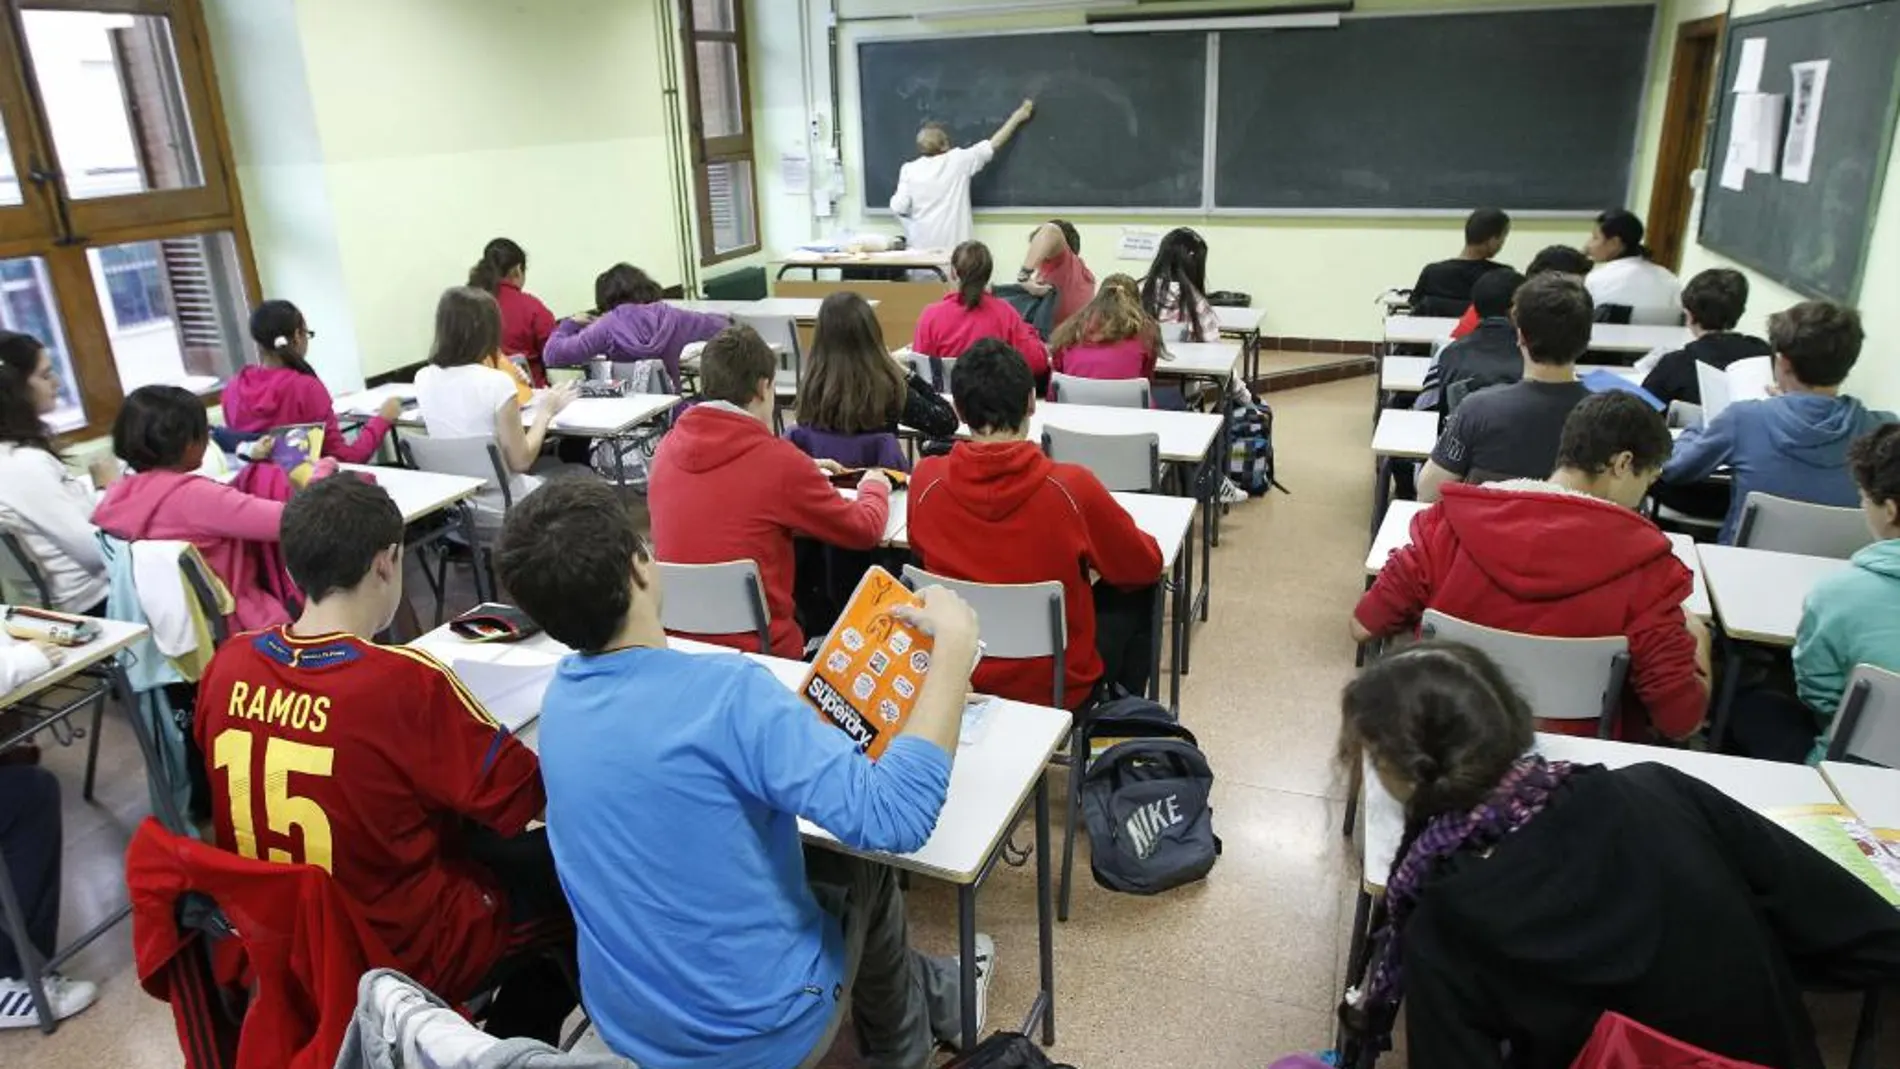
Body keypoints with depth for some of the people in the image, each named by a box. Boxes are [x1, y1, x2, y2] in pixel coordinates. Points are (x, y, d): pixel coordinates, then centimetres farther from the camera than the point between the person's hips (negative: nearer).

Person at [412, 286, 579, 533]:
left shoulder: (423, 380, -4)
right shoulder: (497, 383, -22)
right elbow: (520, 461, -16)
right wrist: (545, 411, -4)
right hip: (502, 510, -6)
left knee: (552, 466, 29)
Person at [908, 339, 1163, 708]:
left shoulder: (926, 481, -16)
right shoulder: (1070, 487, -24)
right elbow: (1147, 566, -6)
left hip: (958, 682, 4)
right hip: (1057, 686, -3)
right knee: (1137, 594, 21)